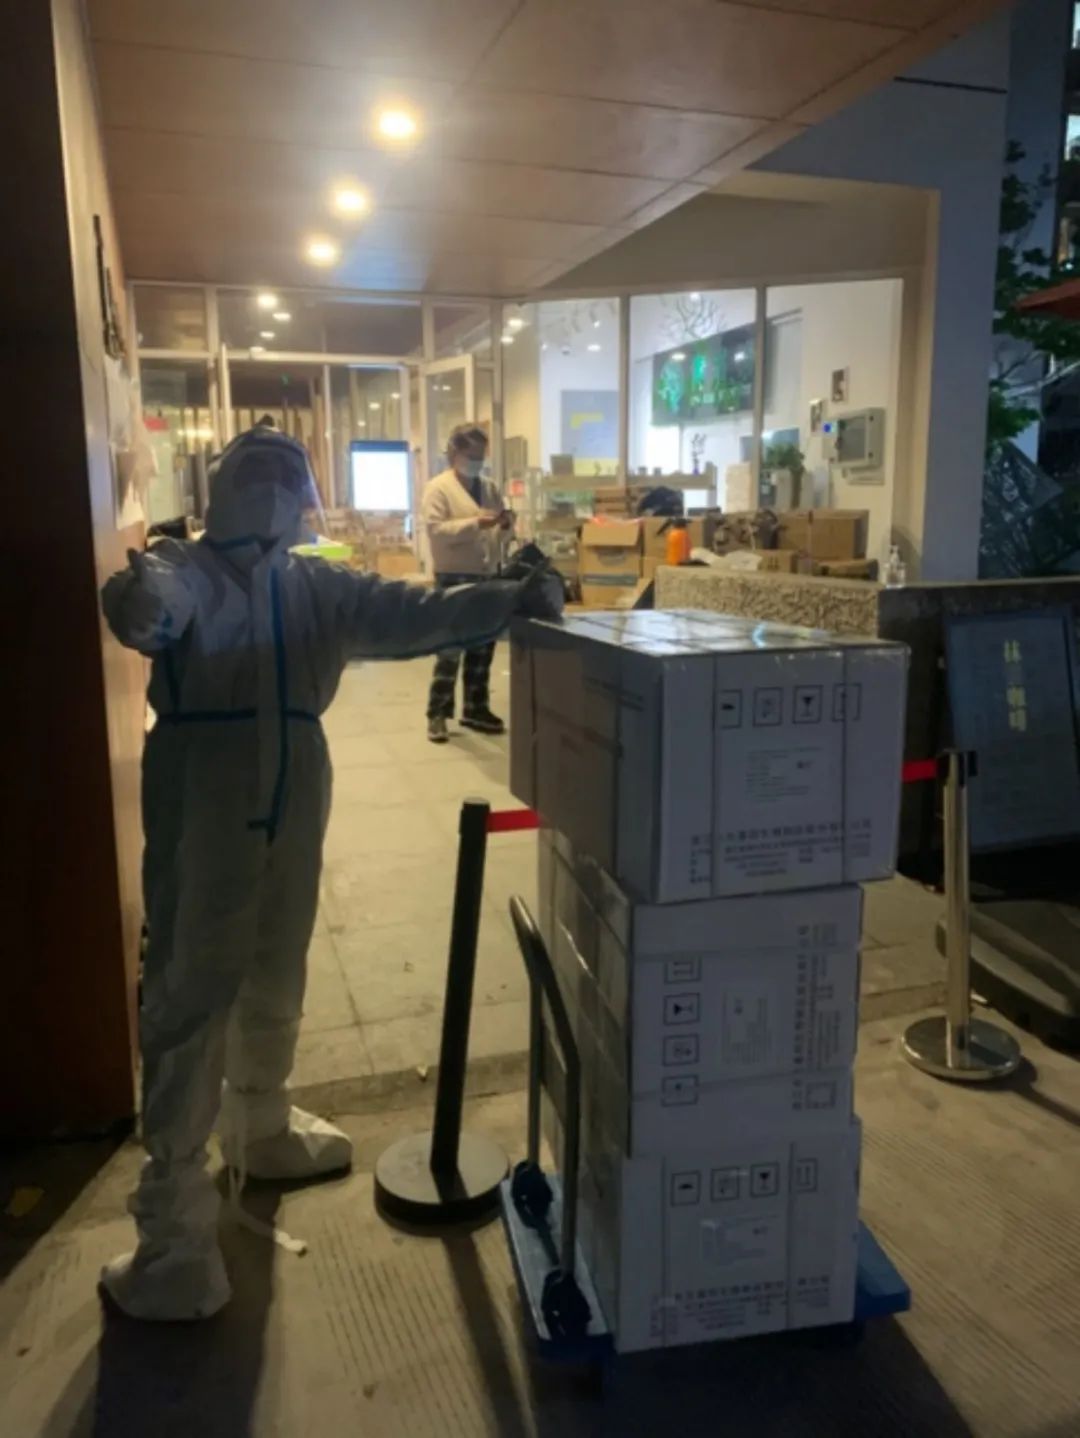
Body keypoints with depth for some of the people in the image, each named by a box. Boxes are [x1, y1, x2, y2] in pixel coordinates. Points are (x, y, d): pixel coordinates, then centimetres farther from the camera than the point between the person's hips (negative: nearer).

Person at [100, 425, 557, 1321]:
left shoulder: (319, 587, 9)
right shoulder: (183, 569, -4)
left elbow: (410, 615, -2)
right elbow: (148, 602, -27)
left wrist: (508, 601, -17)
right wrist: (141, 605, -52)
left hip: (292, 810, 5)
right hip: (203, 815, -5)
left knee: (275, 982, 19)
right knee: (190, 995, -2)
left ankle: (263, 1128, 42)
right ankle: (174, 1223, 8)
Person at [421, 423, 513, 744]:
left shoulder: (491, 487, 13)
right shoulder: (438, 488, -6)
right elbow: (435, 530, -18)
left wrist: (504, 526, -6)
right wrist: (476, 523, -25)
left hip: (488, 577, 6)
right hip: (454, 578, -6)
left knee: (482, 648, 11)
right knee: (450, 648, -3)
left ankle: (476, 709, 22)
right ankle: (437, 714, 6)